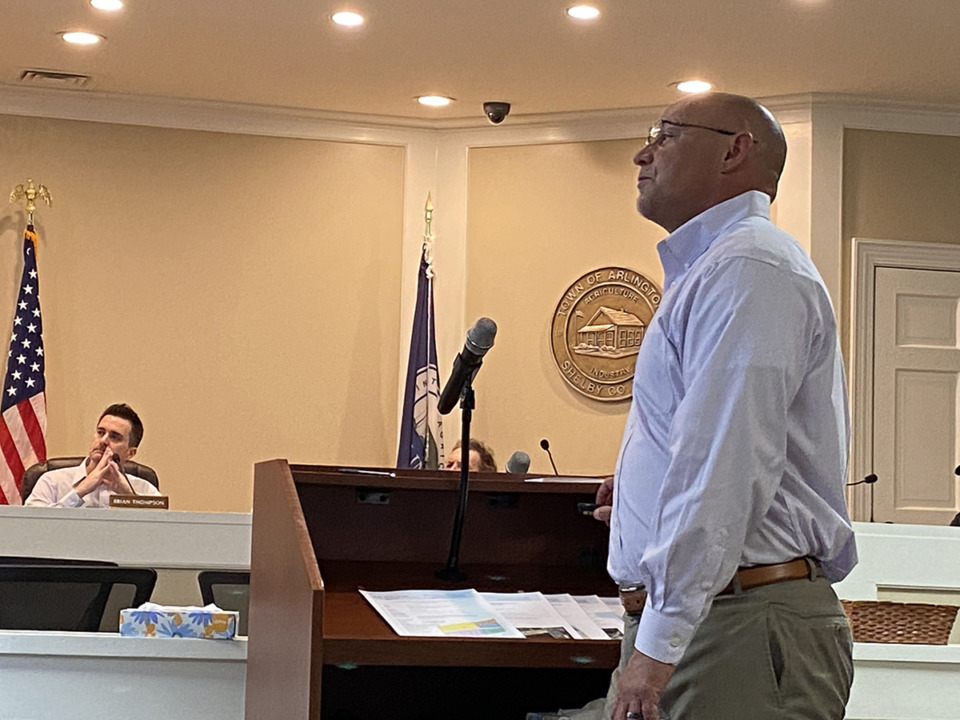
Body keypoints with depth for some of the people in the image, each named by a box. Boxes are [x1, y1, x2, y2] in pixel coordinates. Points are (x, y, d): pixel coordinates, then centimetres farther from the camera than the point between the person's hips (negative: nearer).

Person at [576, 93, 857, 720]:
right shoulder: (714, 267, 23)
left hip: (740, 623, -10)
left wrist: (660, 642, -24)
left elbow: (729, 467, -22)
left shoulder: (747, 268, -11)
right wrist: (646, 490, 20)